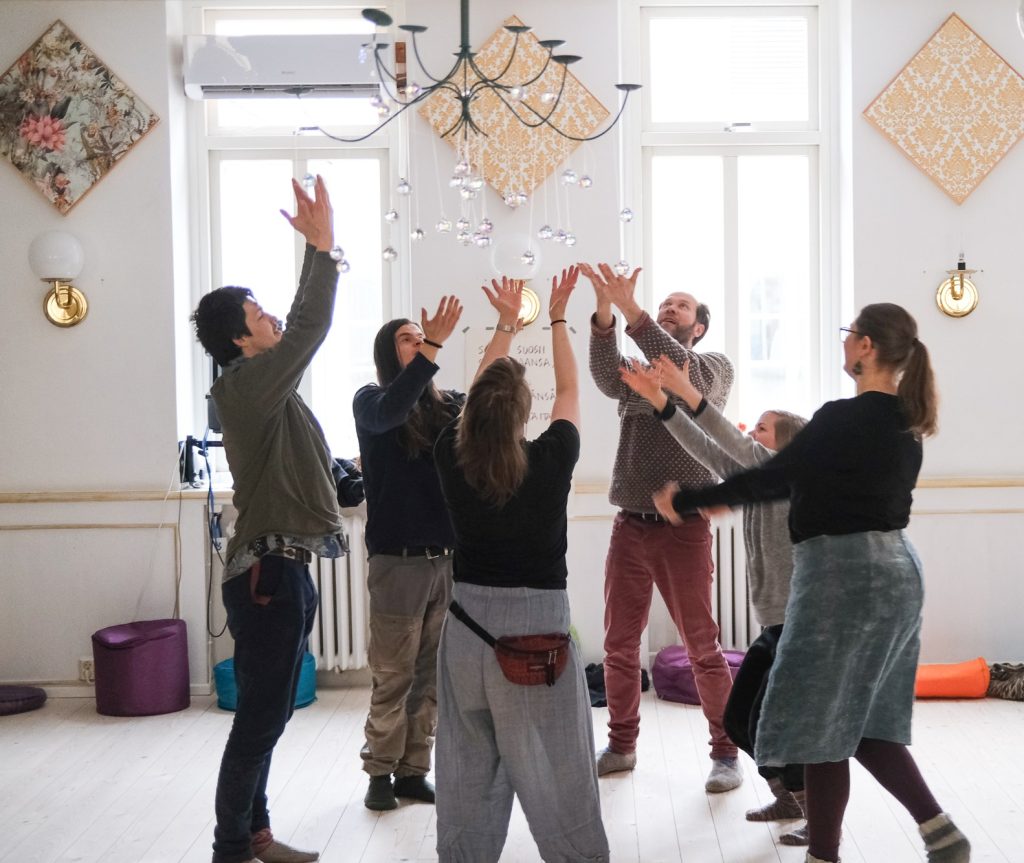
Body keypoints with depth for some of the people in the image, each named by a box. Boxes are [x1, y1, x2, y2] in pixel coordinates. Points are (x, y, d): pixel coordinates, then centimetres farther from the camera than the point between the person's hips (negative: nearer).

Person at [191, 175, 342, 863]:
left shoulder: (266, 384, 14)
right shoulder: (245, 386, -15)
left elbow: (302, 324, 23)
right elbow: (312, 328, -22)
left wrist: (317, 249, 20)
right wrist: (323, 246, -18)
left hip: (283, 568, 10)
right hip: (267, 572, -10)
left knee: (268, 714, 15)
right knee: (261, 717, -5)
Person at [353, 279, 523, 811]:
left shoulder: (444, 406, 11)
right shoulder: (371, 401, -1)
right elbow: (390, 412, -23)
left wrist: (508, 324, -11)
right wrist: (434, 346, -30)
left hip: (447, 558, 4)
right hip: (398, 560, -4)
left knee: (431, 676, 8)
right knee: (393, 677, 1)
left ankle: (413, 770, 17)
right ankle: (381, 772, 13)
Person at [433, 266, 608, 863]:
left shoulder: (452, 457, -5)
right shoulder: (551, 460, -12)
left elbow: (477, 394, 13)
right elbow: (569, 390, 5)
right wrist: (557, 318, 17)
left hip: (469, 614, 4)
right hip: (537, 616, -4)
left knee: (468, 762, 13)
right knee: (551, 766, 2)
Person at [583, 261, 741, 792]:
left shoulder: (714, 367, 4)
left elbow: (684, 373, -20)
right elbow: (606, 377, -11)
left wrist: (632, 311, -31)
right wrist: (605, 314, -29)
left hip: (684, 528, -4)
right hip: (629, 526, 4)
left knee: (703, 649, -1)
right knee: (619, 646, 9)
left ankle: (726, 753, 9)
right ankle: (621, 745, 23)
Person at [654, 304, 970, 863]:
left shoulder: (845, 418, -17)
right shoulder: (902, 422, 10)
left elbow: (770, 479, -14)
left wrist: (685, 500, -4)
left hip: (846, 575, -9)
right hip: (892, 569, 9)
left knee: (819, 723, 1)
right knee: (862, 721, 15)